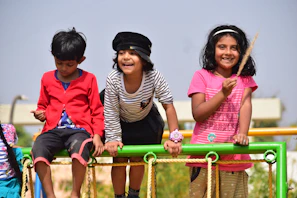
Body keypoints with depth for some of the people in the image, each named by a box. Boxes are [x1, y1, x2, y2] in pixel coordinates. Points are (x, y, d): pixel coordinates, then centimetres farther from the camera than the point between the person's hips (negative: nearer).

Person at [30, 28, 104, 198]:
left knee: (80, 148, -39)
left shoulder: (88, 79, 7)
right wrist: (41, 113, 2)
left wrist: (97, 135, -5)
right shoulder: (47, 79, 14)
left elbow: (97, 110, 8)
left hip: (79, 130, -2)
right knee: (38, 149, -32)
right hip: (54, 129, 3)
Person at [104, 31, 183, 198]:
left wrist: (175, 138, -28)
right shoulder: (113, 80, -34)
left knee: (137, 158, 4)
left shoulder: (154, 77, -35)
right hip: (121, 122, -1)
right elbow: (111, 113, -22)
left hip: (146, 121, 1)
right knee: (119, 159, -1)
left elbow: (168, 105, -26)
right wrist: (113, 139, -22)